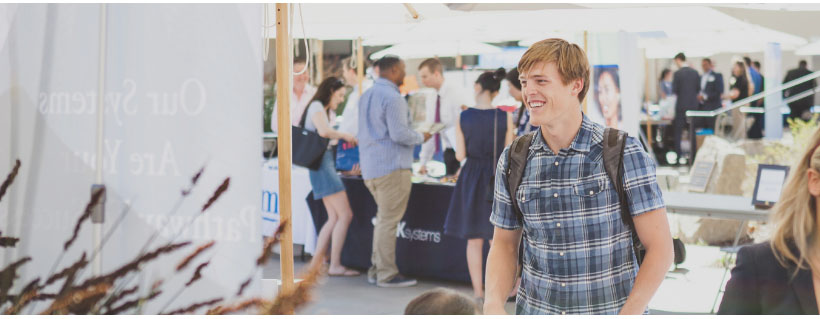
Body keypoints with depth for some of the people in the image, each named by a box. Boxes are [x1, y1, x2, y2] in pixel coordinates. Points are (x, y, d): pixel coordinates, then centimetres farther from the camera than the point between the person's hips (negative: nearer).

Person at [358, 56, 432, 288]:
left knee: (383, 218, 17)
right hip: (391, 166, -9)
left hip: (370, 167, 9)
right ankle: (386, 274, -2)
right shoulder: (391, 97, -14)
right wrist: (421, 137, -4)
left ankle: (376, 269, 19)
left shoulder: (366, 96, 16)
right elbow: (399, 134, -21)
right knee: (389, 221, -5)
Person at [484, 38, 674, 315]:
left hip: (611, 310, -3)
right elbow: (504, 244, 9)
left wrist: (628, 314, -21)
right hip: (535, 310, 3)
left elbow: (659, 247, -10)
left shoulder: (625, 154, -10)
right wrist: (493, 305, -8)